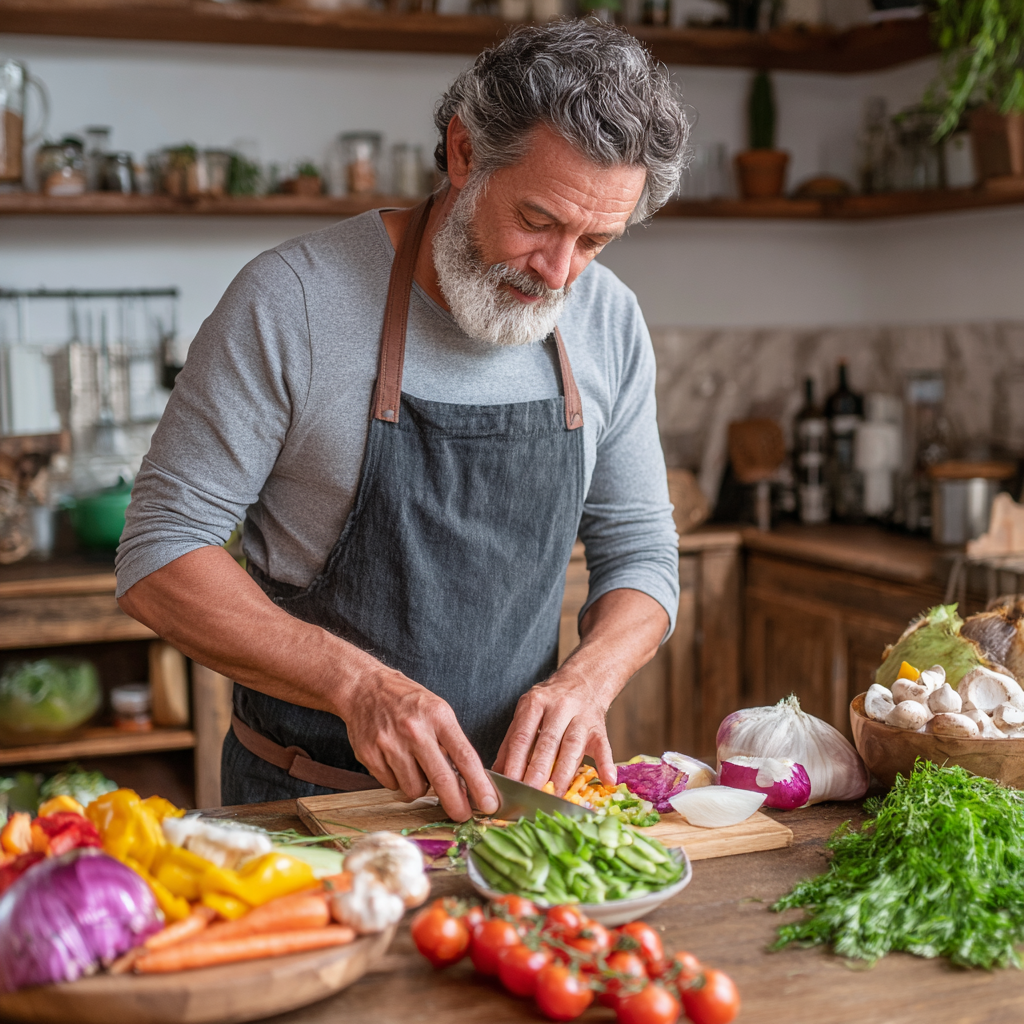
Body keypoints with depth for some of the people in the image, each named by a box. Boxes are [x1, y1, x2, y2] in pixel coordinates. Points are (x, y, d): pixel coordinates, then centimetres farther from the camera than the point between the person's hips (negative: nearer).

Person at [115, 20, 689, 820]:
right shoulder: (290, 301, -14)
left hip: (511, 782, 4)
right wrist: (359, 682, -24)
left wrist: (586, 680, -14)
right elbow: (159, 554, -12)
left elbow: (639, 551, 7)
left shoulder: (610, 323, 0)